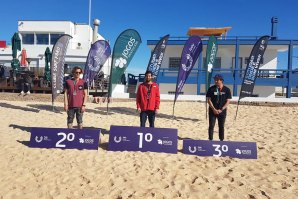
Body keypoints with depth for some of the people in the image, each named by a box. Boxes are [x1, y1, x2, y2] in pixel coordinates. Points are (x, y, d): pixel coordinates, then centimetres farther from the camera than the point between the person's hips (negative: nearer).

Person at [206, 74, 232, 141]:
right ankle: (210, 139, 8)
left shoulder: (227, 90, -1)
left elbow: (228, 101, -3)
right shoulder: (211, 89, -1)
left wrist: (221, 109, -12)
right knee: (211, 126, 0)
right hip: (212, 111, 0)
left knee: (221, 126, 8)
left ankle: (221, 140, 19)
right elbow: (209, 100, -3)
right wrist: (214, 109, -13)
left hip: (222, 111, 0)